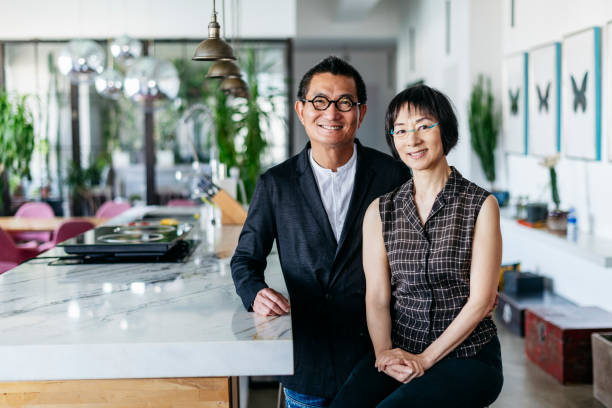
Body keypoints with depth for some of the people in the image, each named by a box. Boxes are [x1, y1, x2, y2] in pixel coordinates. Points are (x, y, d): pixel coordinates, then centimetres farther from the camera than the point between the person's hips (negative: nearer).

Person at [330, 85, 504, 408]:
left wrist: (426, 358, -11)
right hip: (399, 353, 3)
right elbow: (377, 296, 4)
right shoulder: (380, 211, 9)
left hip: (466, 355, -2)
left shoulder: (481, 205, -1)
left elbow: (481, 300, -5)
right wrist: (384, 352, -14)